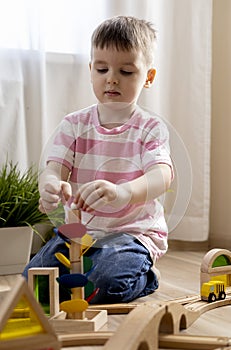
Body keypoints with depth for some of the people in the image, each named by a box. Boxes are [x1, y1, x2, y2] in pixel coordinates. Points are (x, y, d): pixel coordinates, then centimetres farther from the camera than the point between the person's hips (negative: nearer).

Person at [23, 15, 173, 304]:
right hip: (78, 230, 4)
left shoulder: (150, 128, -5)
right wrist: (51, 185, -34)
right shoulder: (74, 124, 5)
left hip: (133, 231, -4)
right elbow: (54, 167, -6)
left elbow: (162, 175, -22)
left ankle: (141, 278, 6)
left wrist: (122, 192, -45)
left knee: (108, 283, -30)